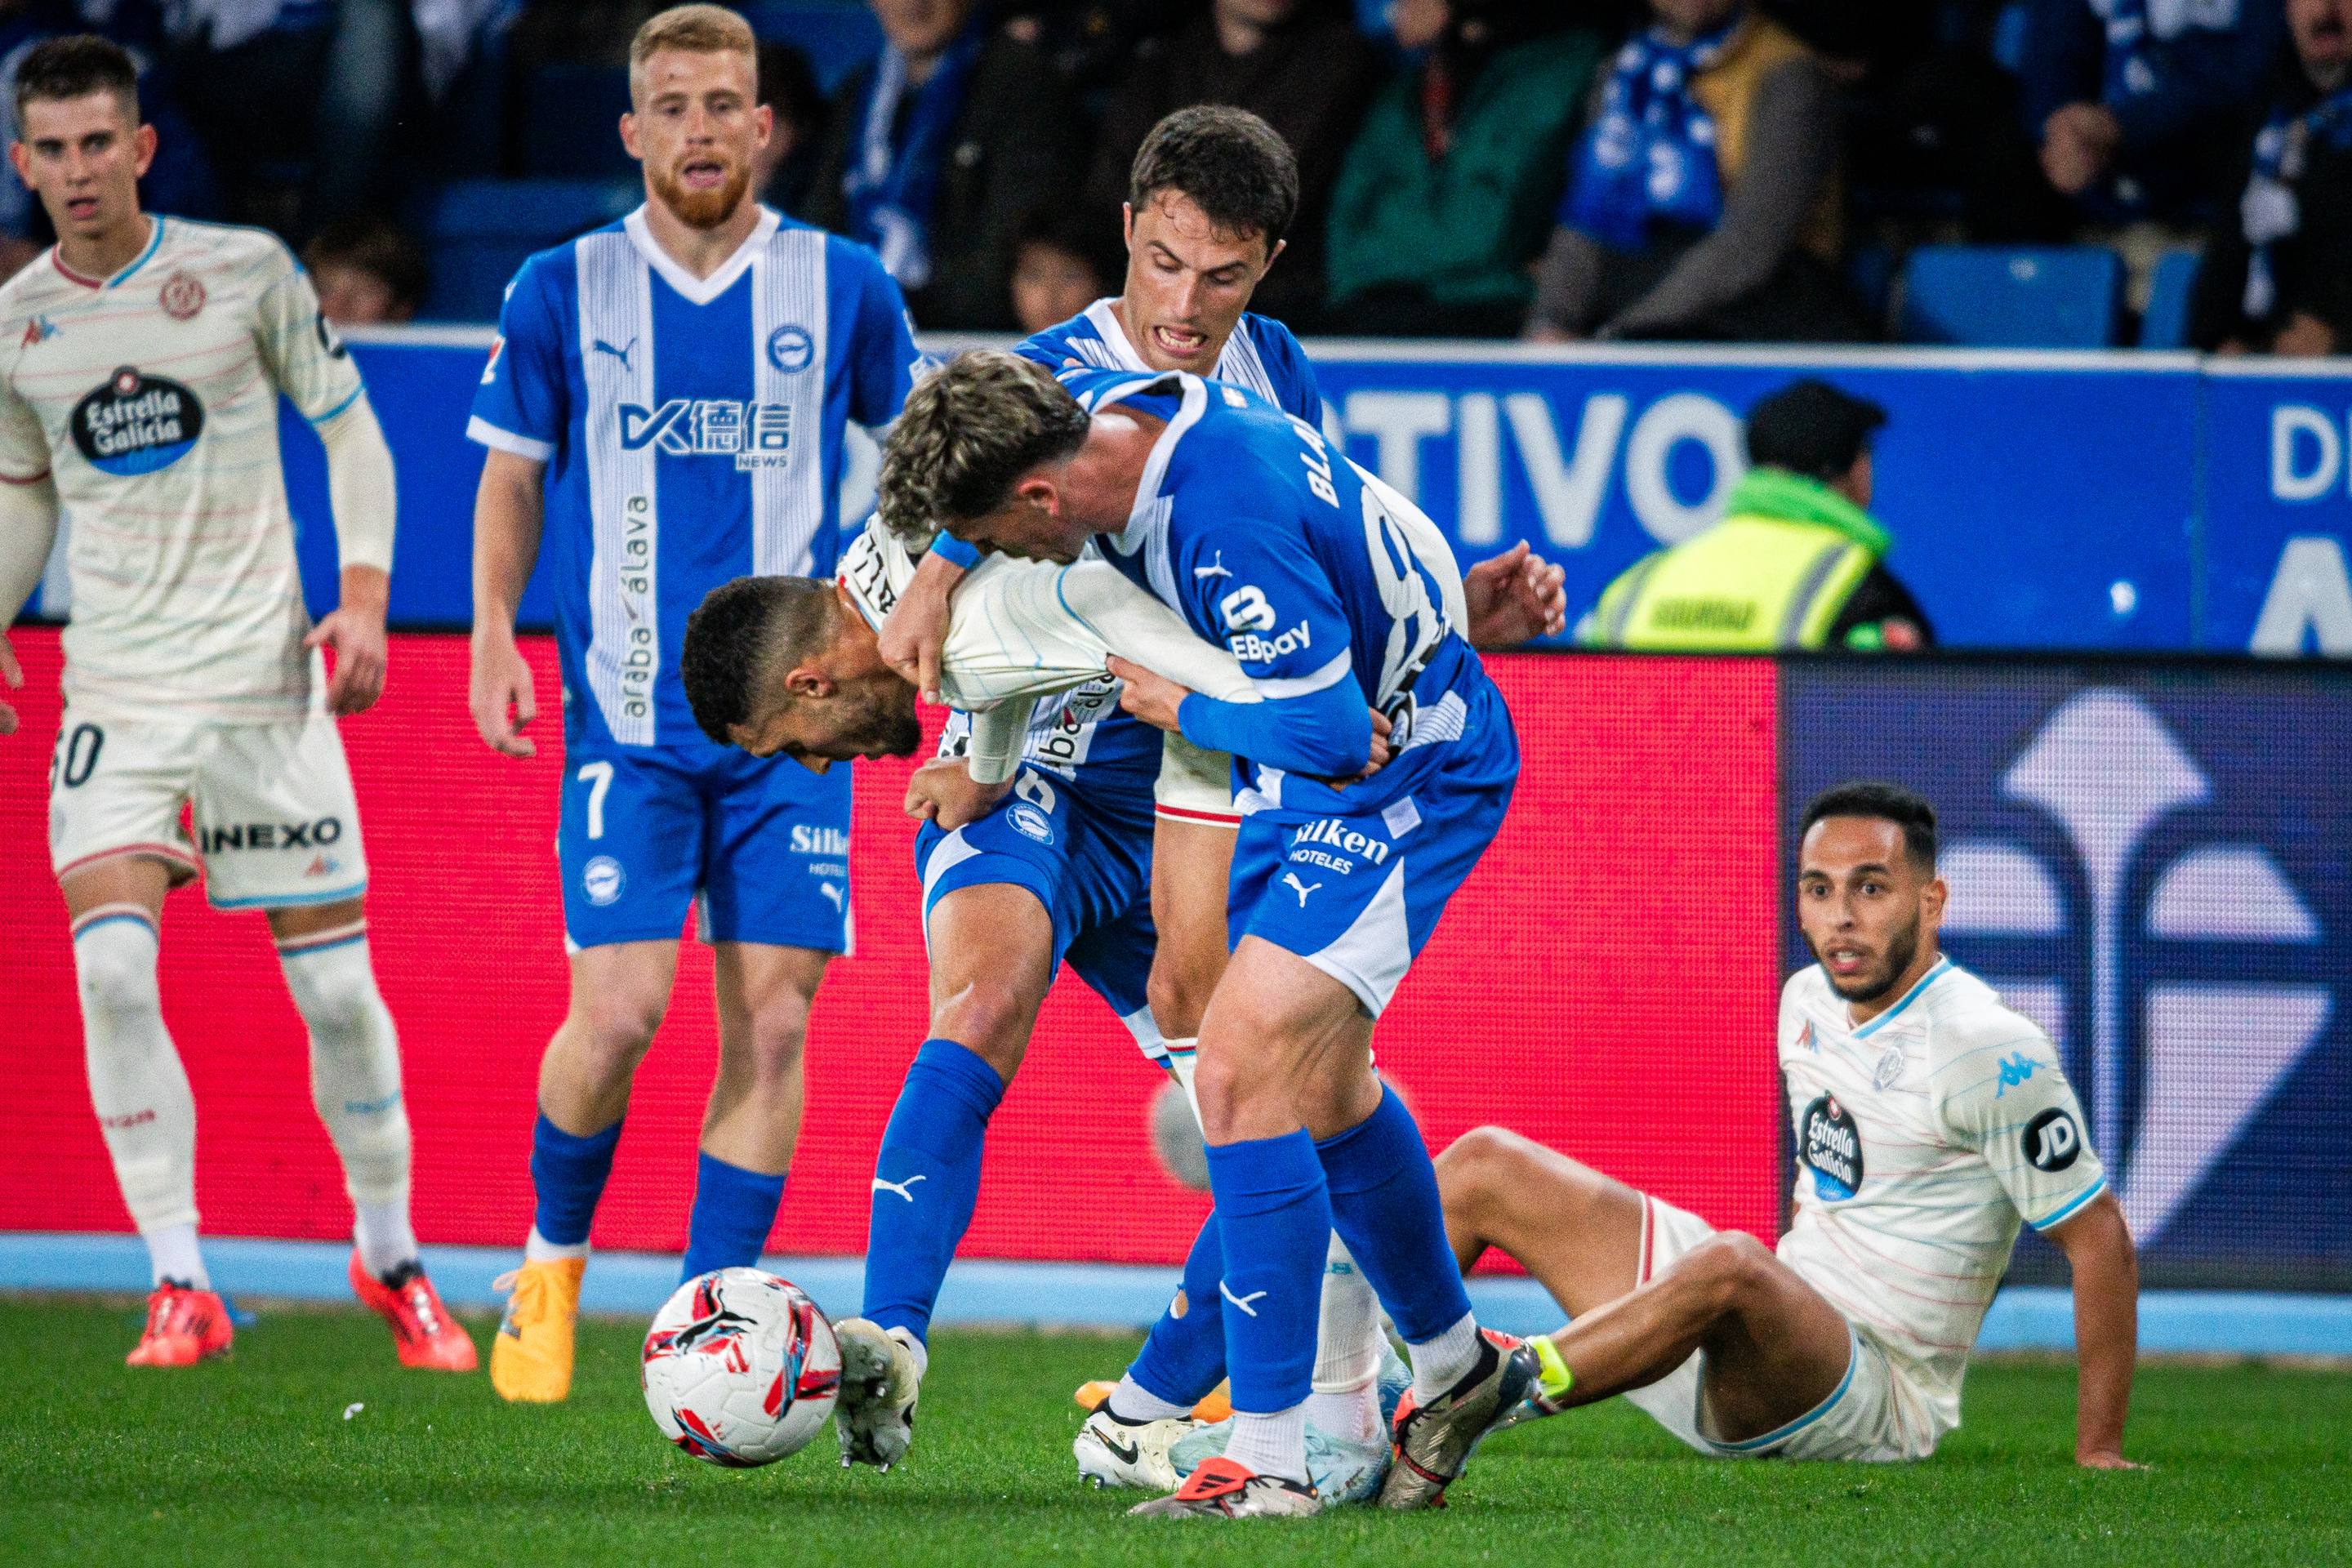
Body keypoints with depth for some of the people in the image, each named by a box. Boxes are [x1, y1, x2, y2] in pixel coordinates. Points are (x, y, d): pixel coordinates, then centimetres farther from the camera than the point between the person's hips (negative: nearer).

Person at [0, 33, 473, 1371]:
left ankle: (391, 1254, 22)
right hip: (115, 695, 1)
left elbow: (349, 427, 5)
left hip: (263, 681, -1)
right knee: (112, 968, -18)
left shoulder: (245, 273, -3)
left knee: (336, 986, 1)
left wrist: (364, 596, -6)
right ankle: (180, 1285, -11)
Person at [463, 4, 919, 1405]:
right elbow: (514, 471, 12)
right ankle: (553, 1258, 14)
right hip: (628, 712, -1)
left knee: (772, 1023, -5)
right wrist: (495, 631, 0)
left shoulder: (844, 290, 3)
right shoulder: (564, 293, 2)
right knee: (620, 1011, -12)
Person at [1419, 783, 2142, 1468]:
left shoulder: (1989, 1053, -16)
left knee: (1730, 1269, -42)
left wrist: (2098, 1451, -14)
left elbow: (2100, 1239, -13)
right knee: (1484, 1165, 7)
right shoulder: (1807, 1001, 8)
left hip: (1876, 1395, -8)